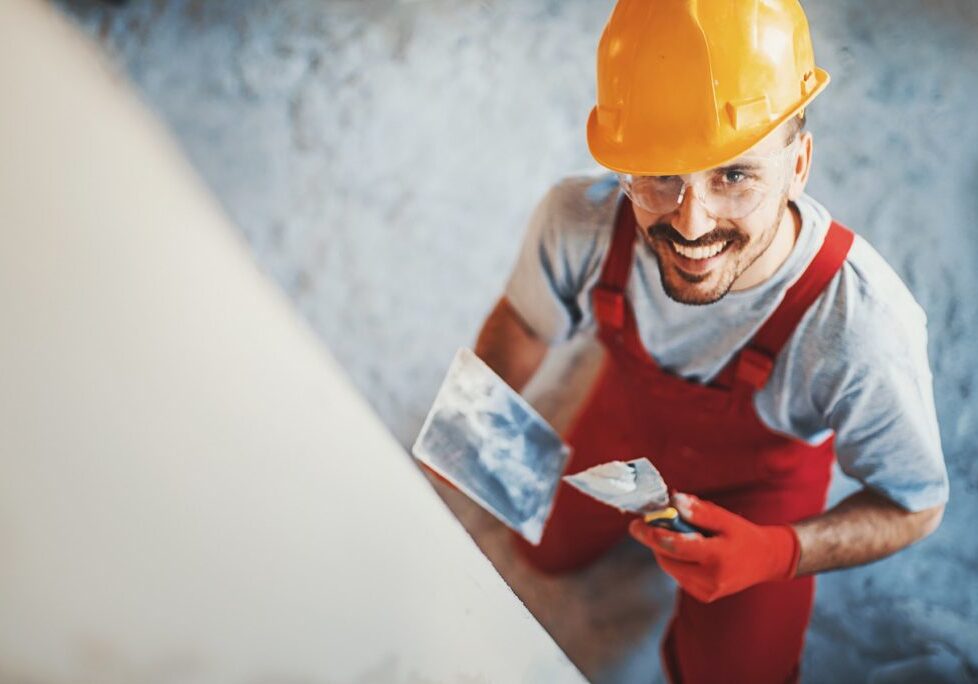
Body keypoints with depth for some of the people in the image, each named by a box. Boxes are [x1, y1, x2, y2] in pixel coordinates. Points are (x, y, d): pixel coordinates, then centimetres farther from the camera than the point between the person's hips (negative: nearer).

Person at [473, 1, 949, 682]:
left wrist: (779, 552, -42)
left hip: (759, 481, -2)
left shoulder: (865, 326, -44)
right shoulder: (579, 222, -37)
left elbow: (915, 506, -25)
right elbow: (523, 321, -11)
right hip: (623, 425, 3)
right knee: (547, 552, 26)